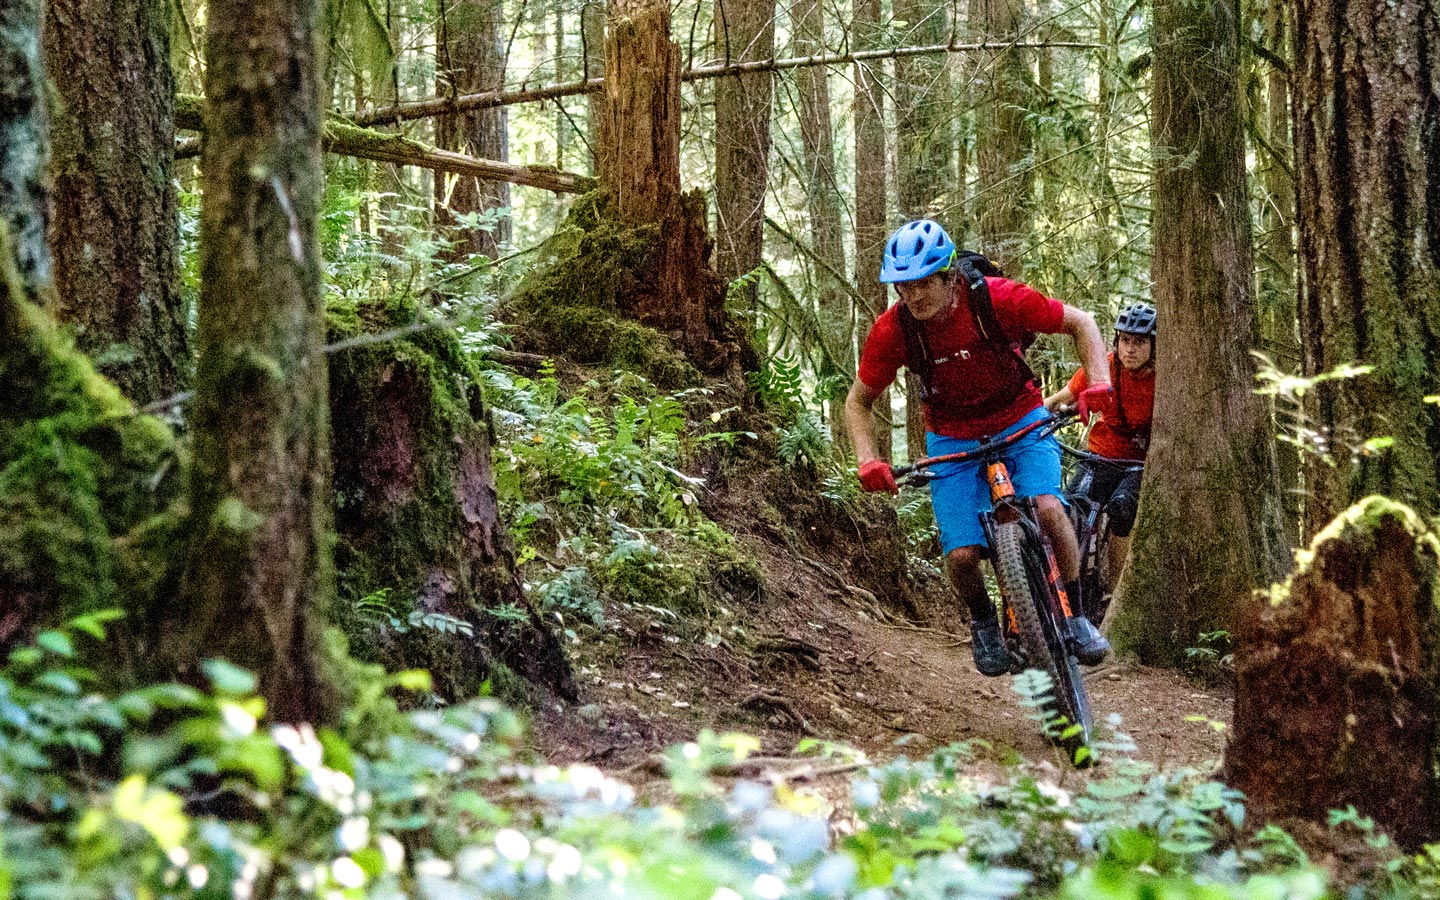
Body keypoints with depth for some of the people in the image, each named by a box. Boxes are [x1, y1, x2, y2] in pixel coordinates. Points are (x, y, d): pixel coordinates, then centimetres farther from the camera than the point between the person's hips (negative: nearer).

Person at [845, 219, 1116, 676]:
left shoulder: (999, 298, -25)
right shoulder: (892, 330, -20)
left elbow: (1080, 323, -11)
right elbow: (858, 401, -4)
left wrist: (1099, 383, -26)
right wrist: (867, 460, -21)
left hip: (1021, 424, -1)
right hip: (953, 441, 1)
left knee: (1047, 507, -28)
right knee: (961, 556, -14)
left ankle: (1075, 615, -6)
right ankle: (984, 621, 19)